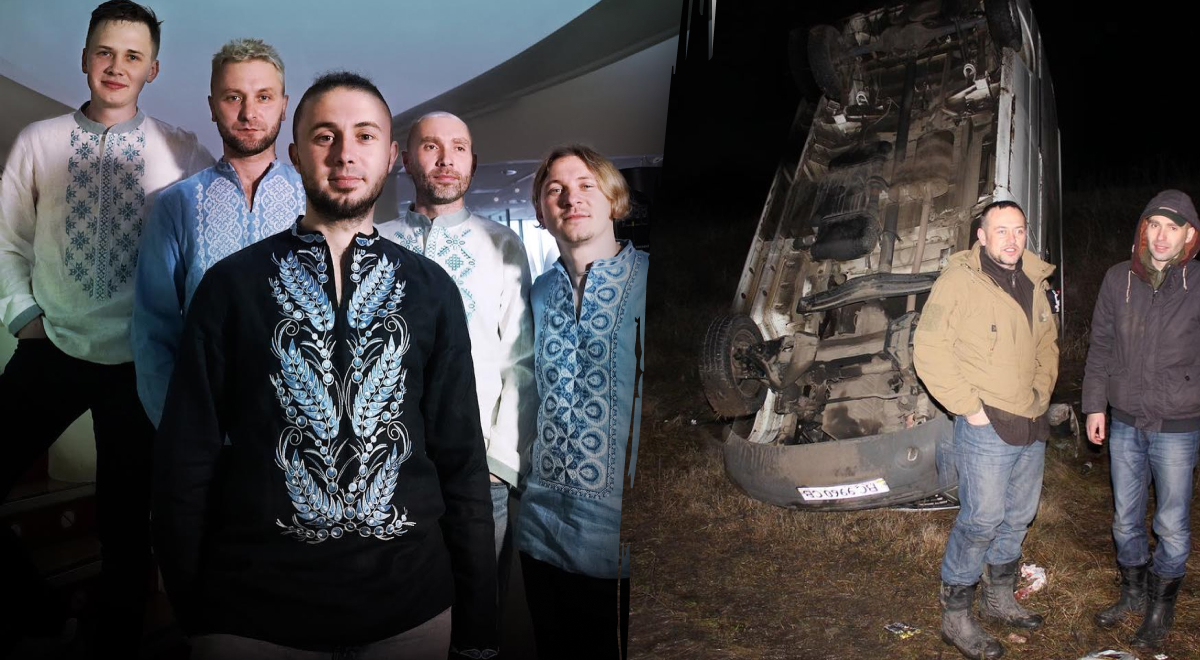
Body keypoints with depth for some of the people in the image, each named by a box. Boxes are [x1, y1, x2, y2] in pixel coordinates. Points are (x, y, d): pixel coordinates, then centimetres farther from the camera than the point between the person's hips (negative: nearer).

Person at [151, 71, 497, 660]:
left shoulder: (432, 290, 4)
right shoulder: (232, 284, 0)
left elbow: (461, 456, 4)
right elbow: (185, 453, 2)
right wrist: (189, 609, 0)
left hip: (409, 605, 1)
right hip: (253, 607, -1)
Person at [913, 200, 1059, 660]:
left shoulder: (1035, 283, 9)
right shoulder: (959, 281, -14)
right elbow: (929, 351, -16)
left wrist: (1042, 393, 10)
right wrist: (969, 407, -16)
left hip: (1032, 423, 8)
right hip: (986, 427, -7)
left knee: (1018, 517, 17)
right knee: (981, 521, -6)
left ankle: (999, 599, 35)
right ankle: (955, 617, 6)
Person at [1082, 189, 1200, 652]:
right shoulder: (1118, 280, 0)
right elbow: (1100, 347, 8)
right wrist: (1095, 404, 6)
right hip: (1125, 422, 3)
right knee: (1125, 518, 16)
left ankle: (1161, 609, 26)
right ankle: (1134, 593, 36)